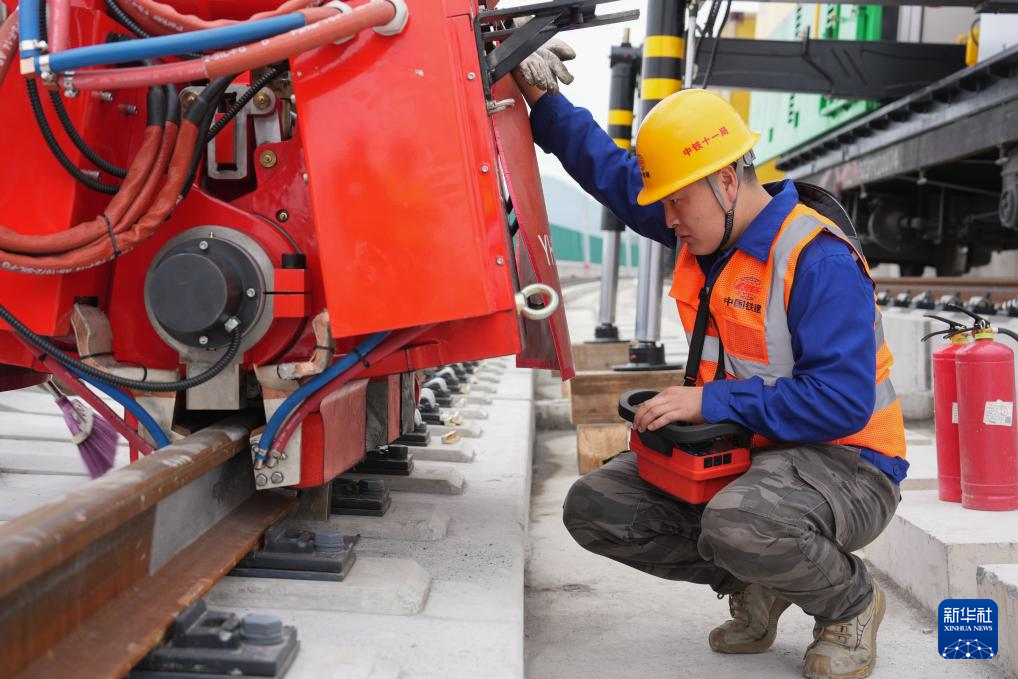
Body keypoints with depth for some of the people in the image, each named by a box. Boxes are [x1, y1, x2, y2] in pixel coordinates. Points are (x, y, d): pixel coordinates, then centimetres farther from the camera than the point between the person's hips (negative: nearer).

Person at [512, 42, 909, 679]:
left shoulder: (820, 261, -22)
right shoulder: (705, 226, 3)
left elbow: (843, 401, -29)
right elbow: (614, 170, 16)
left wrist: (713, 401, -29)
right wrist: (542, 100, 7)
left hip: (845, 464, -8)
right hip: (736, 449, 8)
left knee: (736, 525, -40)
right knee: (594, 508, -3)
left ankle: (852, 603, -5)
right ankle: (755, 583, 10)